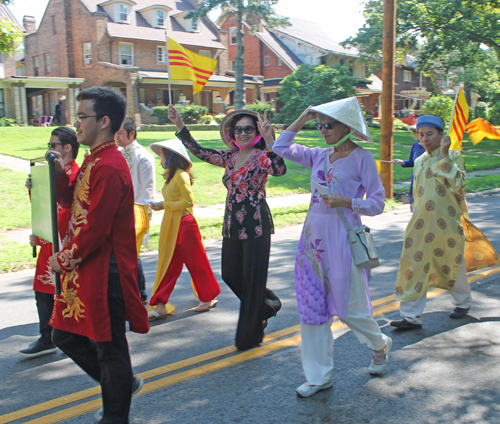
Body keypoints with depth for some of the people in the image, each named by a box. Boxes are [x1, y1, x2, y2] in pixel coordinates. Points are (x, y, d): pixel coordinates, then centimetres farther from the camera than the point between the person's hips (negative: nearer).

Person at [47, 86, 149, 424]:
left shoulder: (109, 168, -21)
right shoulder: (94, 161, 12)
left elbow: (96, 228, -23)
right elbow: (71, 202, 19)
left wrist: (65, 259, -10)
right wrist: (59, 174, 3)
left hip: (104, 275, -11)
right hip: (83, 271, 11)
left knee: (109, 347, 5)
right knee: (66, 336, 20)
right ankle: (123, 384, 37)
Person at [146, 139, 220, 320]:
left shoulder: (181, 176, -14)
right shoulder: (171, 176, 14)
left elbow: (189, 201, -19)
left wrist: (164, 205, -18)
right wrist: (161, 205, 5)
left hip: (184, 224, -9)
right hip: (170, 225, 9)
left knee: (196, 262, 5)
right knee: (167, 265, 7)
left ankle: (208, 298, 22)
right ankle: (160, 306, 9)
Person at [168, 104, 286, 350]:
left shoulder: (261, 157, -10)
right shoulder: (229, 157, 9)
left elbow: (279, 170, -31)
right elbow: (199, 152, 15)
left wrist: (270, 143, -44)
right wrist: (179, 125, 12)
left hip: (256, 225, -7)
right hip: (232, 226, 7)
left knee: (253, 279, 2)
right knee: (230, 275, 13)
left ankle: (248, 336, 18)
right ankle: (268, 305, 37)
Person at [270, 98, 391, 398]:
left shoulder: (362, 158, -6)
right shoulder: (319, 156, 10)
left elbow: (377, 203, -6)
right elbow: (281, 148, 18)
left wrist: (345, 201, -20)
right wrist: (302, 119, 11)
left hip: (341, 240, -6)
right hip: (313, 238, 6)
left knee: (351, 310, 5)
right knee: (312, 308, 8)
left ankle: (381, 344, 38)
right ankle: (320, 375, 21)